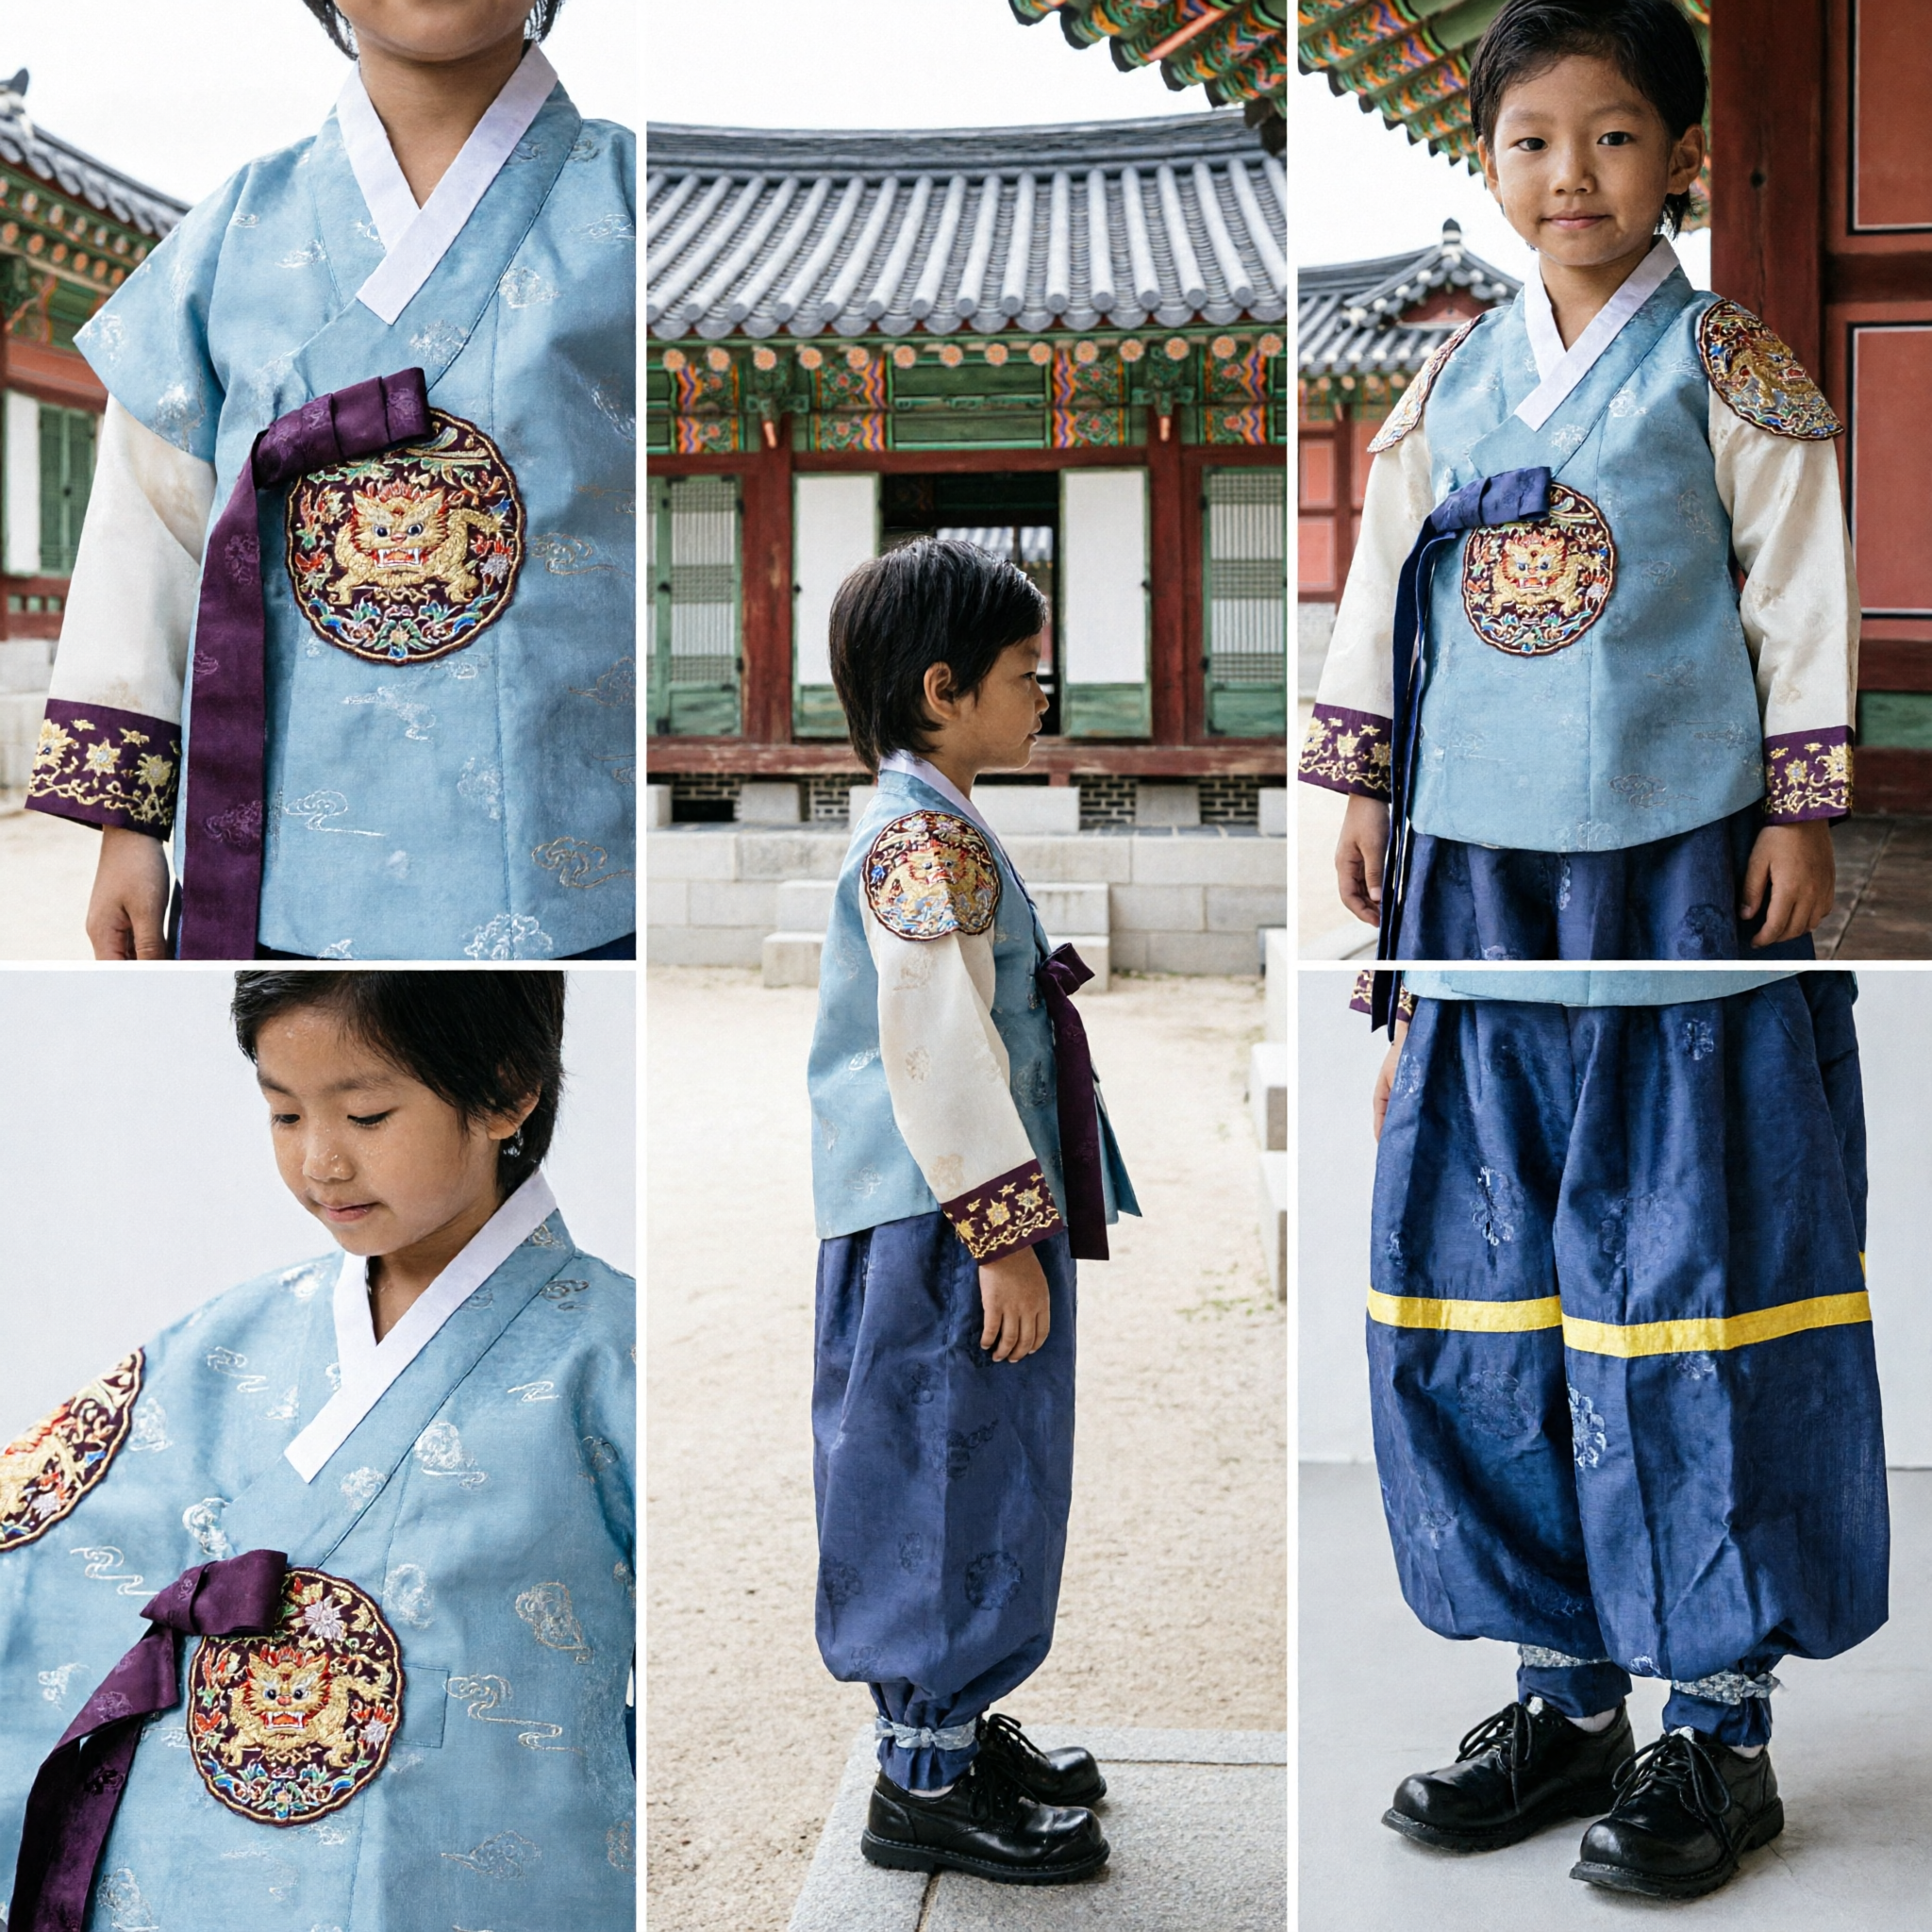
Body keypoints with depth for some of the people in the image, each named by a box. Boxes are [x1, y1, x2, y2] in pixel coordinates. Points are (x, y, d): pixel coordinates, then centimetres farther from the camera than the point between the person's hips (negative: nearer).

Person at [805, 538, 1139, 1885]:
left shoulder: (928, 829, 17)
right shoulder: (934, 841, -17)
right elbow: (941, 1054, -23)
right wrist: (1007, 1235, -21)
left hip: (949, 1228, 11)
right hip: (944, 1231, -11)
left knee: (972, 1482, 18)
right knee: (954, 1483, -2)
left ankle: (952, 1722, 31)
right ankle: (926, 1782, 9)